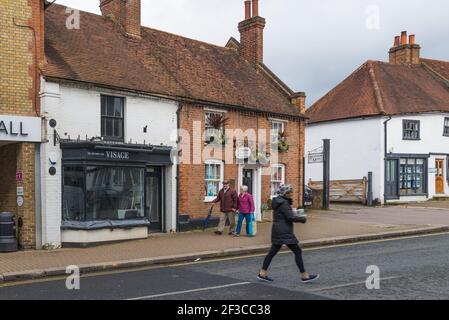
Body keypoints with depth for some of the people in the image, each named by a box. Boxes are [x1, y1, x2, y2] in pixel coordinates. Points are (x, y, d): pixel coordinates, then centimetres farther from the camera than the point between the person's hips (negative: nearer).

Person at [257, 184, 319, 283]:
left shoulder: (279, 201, 16)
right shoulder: (283, 203, -15)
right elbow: (290, 217, -20)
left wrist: (290, 201, 8)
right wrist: (303, 219, -6)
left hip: (277, 231, 10)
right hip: (284, 232, -10)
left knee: (273, 251, 11)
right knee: (297, 251, -5)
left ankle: (262, 274, 13)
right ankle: (304, 276, -1)